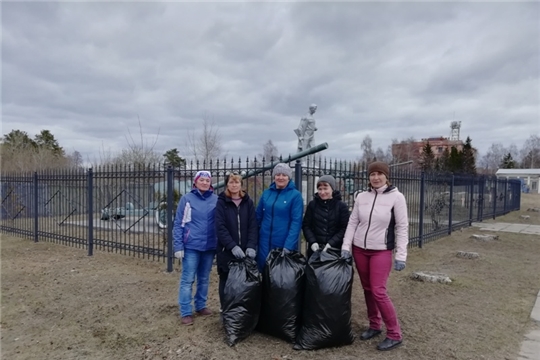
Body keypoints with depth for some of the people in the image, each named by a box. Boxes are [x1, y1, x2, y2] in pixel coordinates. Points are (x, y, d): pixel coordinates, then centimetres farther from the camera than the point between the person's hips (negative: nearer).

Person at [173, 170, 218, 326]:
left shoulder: (216, 200, 2)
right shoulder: (187, 199, -4)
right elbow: (178, 223, -3)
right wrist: (178, 246, -8)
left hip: (210, 246, 3)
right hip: (191, 246, -3)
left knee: (204, 279, 15)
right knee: (187, 280, 1)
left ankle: (201, 306, 30)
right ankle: (186, 313, 11)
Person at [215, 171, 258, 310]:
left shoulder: (248, 202, 6)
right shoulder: (221, 202, -1)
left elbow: (253, 225, 0)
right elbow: (220, 227, -10)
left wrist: (251, 246, -14)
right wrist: (232, 246, -21)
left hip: (245, 250, 2)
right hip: (226, 250, -2)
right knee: (227, 282, 7)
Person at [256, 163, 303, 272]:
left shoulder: (295, 195, -6)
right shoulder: (266, 193, 7)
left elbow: (296, 221, -11)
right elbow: (258, 217, 10)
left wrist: (289, 246, -18)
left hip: (285, 243, -3)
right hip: (265, 242, 4)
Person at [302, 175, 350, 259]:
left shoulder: (342, 206, 0)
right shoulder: (312, 204, 6)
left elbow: (344, 228, -4)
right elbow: (306, 225, 6)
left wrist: (331, 243, -15)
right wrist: (312, 242, -9)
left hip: (335, 249, -2)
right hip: (315, 248, 2)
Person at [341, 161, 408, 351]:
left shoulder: (396, 197, -8)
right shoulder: (361, 197, 2)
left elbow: (402, 227, -8)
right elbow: (352, 223, 5)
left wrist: (401, 255, -10)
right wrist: (346, 246, -2)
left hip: (381, 251, -4)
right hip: (359, 250, 4)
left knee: (378, 291, -8)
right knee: (367, 289, 12)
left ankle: (394, 334, 8)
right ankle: (374, 325, 30)